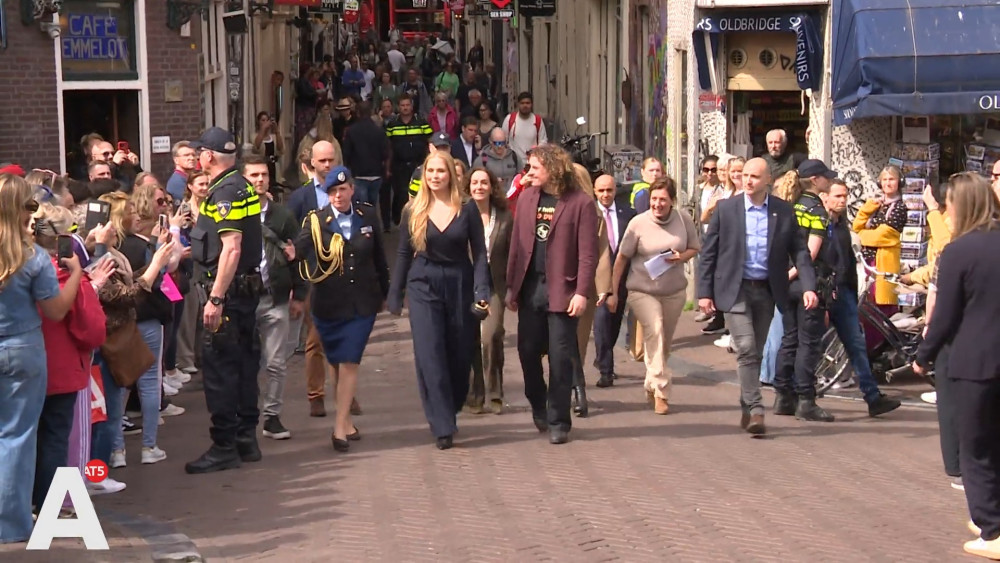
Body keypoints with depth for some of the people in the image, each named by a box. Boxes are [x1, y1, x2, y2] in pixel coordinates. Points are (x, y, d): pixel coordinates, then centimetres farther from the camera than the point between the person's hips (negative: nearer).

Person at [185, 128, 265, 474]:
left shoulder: (225, 192, -17)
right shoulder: (243, 187, 13)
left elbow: (231, 248, -25)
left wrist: (215, 299, -26)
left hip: (227, 290, -10)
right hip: (248, 287, 10)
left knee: (219, 365, -5)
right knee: (243, 362, 14)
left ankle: (224, 447, -2)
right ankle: (246, 439, 21)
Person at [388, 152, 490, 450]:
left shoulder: (467, 209, 0)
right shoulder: (414, 211, 3)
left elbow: (479, 253, -1)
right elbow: (404, 254, 8)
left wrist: (481, 291, -11)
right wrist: (394, 296, 5)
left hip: (459, 285, 0)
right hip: (424, 286, 0)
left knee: (460, 355, 7)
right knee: (430, 355, -7)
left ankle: (450, 410, 31)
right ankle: (442, 427, -5)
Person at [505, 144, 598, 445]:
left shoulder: (580, 202, -7)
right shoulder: (526, 197, 9)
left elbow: (588, 253, -9)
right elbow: (516, 244, 11)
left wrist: (581, 292, -15)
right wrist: (511, 286, 8)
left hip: (561, 290, -5)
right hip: (530, 288, 5)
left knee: (560, 358, -1)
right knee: (528, 351, 8)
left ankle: (558, 422, 9)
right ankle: (538, 406, 31)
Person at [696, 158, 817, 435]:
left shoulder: (784, 212, 2)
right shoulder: (726, 209, -2)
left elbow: (799, 251, 2)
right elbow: (708, 252, 1)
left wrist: (809, 286, -12)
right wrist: (705, 292, -3)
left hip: (766, 291, 2)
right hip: (735, 290, -2)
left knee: (755, 353, 10)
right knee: (746, 349, -14)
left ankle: (747, 410, 22)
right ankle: (755, 410, -13)